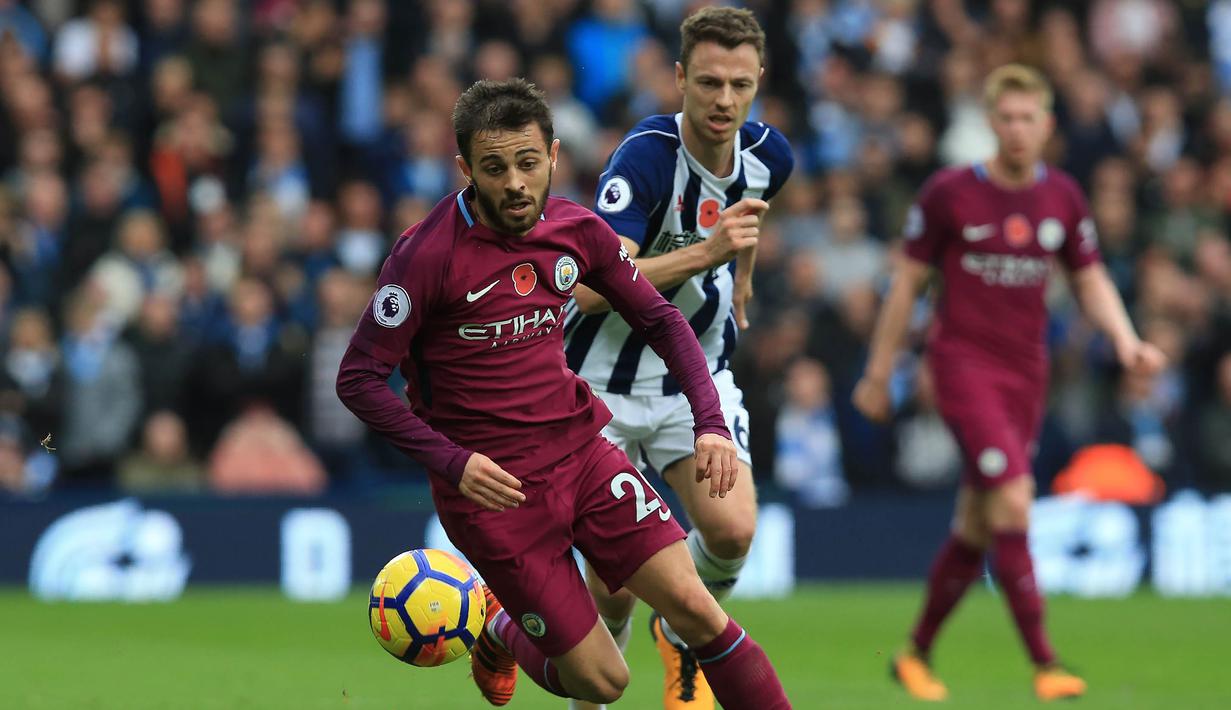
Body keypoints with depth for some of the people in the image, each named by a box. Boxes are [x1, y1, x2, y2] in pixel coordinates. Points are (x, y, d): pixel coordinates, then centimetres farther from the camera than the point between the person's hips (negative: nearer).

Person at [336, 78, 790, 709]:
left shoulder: (576, 231, -1)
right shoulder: (428, 255, -17)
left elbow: (659, 319, 12)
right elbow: (358, 380, -14)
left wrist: (710, 422, -2)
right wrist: (451, 461, -23)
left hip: (580, 450, 4)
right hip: (492, 485, -4)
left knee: (693, 606, -11)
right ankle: (501, 631, 28)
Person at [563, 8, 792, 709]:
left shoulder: (769, 156, -7)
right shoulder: (644, 157, -26)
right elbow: (591, 287, -37)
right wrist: (706, 252, -43)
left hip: (700, 374, 4)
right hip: (606, 381, -4)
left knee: (732, 531, -20)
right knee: (616, 587, -2)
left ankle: (684, 631, 12)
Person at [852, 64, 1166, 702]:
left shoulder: (1062, 197, 5)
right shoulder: (948, 193, -7)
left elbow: (1091, 282, 13)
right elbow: (908, 281, 1)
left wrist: (1125, 339, -6)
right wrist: (878, 372, 3)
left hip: (1025, 372, 5)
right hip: (963, 362, -5)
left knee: (978, 526, 8)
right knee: (1012, 502, -20)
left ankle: (916, 654, 26)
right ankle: (1043, 665, -21)